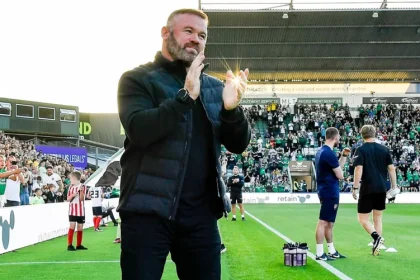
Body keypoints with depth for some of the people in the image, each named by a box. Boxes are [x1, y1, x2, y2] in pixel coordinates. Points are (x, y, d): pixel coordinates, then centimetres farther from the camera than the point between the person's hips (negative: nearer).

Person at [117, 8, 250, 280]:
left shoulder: (214, 87, 13)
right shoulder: (137, 79, 1)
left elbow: (239, 145, 6)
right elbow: (138, 130, -16)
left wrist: (232, 109, -14)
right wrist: (185, 96, -26)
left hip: (200, 214, 4)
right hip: (148, 211, -4)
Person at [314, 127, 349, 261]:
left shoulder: (321, 151, 12)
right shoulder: (329, 153, -18)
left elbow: (336, 168, 19)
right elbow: (340, 175, -15)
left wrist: (344, 156, 10)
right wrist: (341, 170, 7)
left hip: (325, 191, 10)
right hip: (330, 192, -10)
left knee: (329, 223, 16)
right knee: (323, 222, -6)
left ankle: (332, 251, 25)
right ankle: (320, 254, -2)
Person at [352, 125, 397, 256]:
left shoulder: (361, 150, -6)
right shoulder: (384, 149, 6)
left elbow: (358, 169, -15)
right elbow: (391, 168, 5)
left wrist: (355, 188, -11)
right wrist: (394, 186, 12)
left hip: (367, 189, -4)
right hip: (382, 189, 5)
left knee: (363, 218, 3)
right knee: (378, 218, 16)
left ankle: (377, 237, -20)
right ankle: (377, 245, 15)